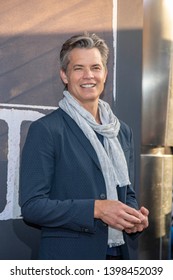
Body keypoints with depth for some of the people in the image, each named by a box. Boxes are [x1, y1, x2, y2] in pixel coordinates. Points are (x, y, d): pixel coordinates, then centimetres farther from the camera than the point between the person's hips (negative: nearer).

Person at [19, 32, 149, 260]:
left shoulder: (123, 131, 9)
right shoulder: (45, 130, -10)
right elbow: (31, 205, -14)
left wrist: (135, 216, -4)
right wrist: (96, 209, -21)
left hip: (121, 254, 6)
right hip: (69, 256, -5)